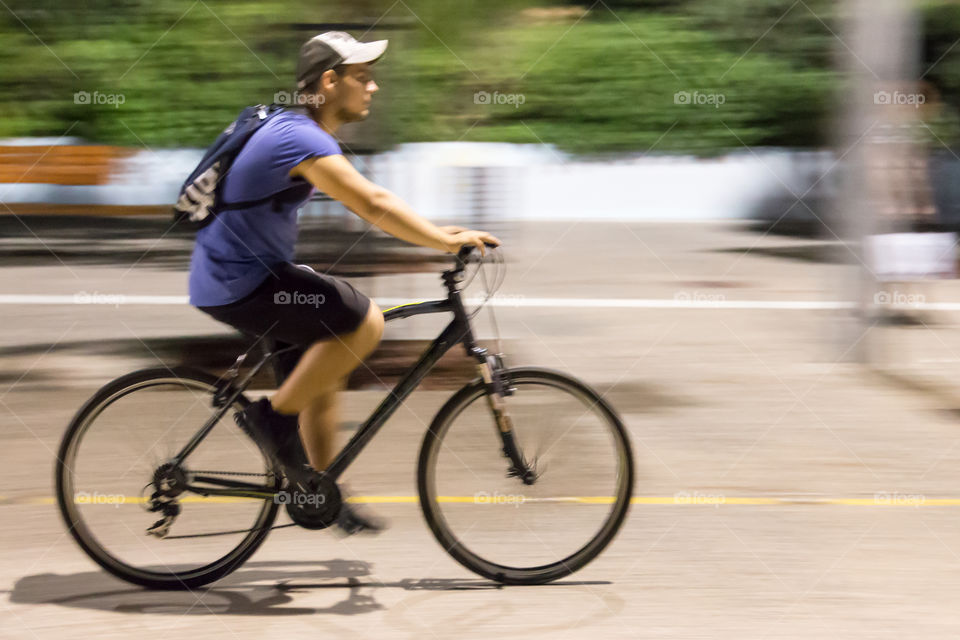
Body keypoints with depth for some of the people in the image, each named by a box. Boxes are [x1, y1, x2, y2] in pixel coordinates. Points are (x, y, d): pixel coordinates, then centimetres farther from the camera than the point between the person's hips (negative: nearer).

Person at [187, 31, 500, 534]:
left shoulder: (297, 130, 13)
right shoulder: (303, 139, -20)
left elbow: (368, 201, 19)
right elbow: (373, 206, -26)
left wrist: (434, 232, 12)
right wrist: (447, 242, -20)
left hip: (229, 275, 11)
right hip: (239, 285, -11)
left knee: (326, 367, 18)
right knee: (364, 322, -16)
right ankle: (274, 417, -5)